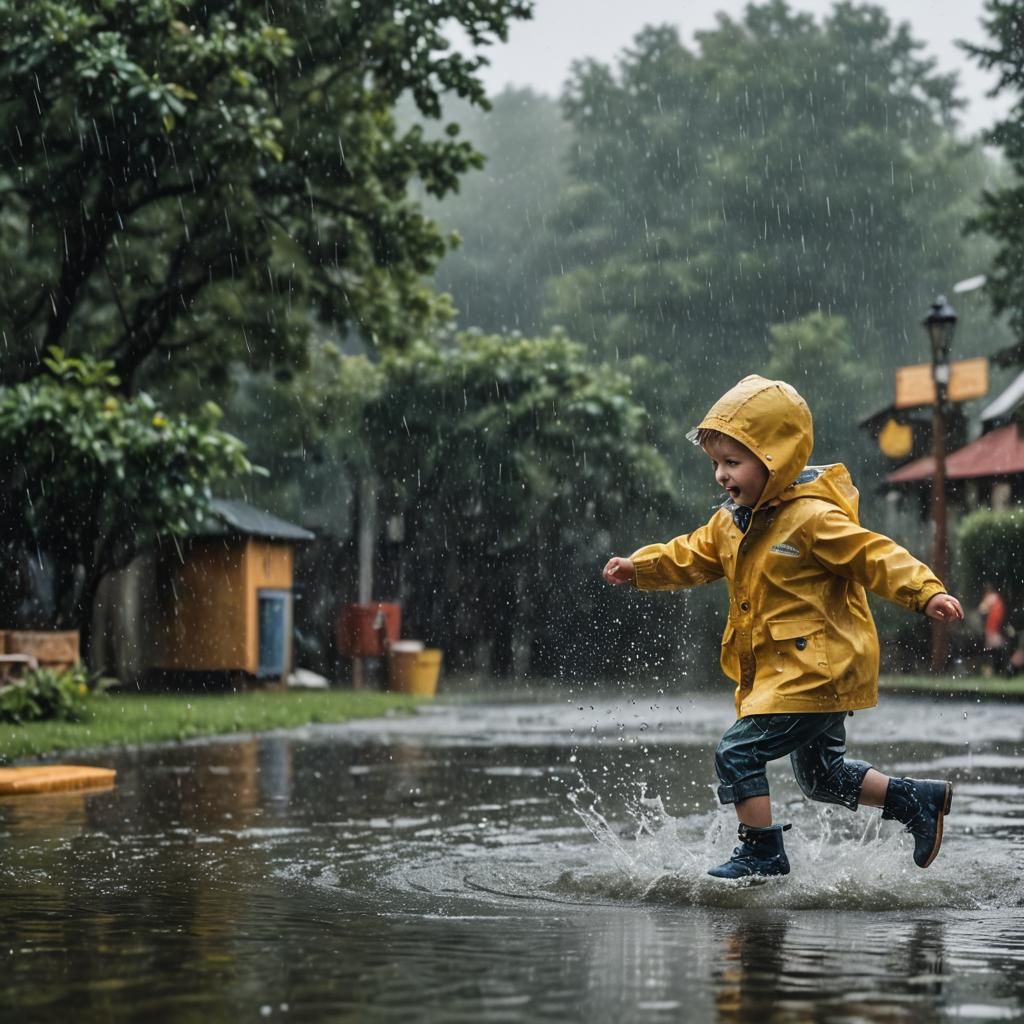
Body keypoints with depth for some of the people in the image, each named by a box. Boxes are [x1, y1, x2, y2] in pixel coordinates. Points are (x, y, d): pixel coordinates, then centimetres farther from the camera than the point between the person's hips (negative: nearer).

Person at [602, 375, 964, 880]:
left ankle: (762, 853, -2)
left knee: (738, 752, -13)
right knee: (821, 773, 19)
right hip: (781, 670, 10)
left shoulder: (813, 518, -18)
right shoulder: (732, 522, 9)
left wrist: (926, 593, -36)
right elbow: (691, 556, 21)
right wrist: (638, 567, 7)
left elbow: (875, 556, -23)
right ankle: (920, 800, 27)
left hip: (817, 667, -10)